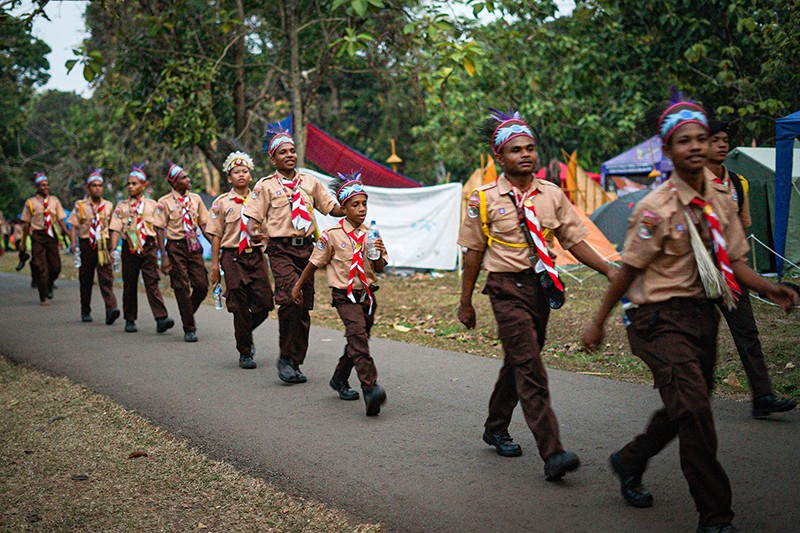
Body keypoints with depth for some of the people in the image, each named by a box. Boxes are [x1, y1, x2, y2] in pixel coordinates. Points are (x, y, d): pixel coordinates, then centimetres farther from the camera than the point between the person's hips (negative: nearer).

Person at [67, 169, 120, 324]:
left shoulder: (108, 206, 10)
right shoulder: (80, 206, 5)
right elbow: (74, 226, 1)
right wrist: (73, 244, -10)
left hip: (103, 244, 0)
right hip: (86, 244, 0)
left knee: (106, 278, -14)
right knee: (85, 279, 8)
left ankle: (111, 309, -25)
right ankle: (85, 312, 20)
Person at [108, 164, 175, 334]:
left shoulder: (151, 205, 8)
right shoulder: (122, 206, 9)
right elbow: (116, 229, 5)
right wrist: (114, 249, -7)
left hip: (148, 246, -2)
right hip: (129, 248, 2)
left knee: (152, 282, -12)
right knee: (129, 284, 8)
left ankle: (161, 319, -20)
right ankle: (130, 320, 18)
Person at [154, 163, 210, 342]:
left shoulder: (196, 199, 8)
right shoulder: (164, 202, -5)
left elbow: (203, 224, 11)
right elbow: (159, 229, -5)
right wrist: (164, 256, -11)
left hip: (194, 246, 4)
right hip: (176, 247, -4)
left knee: (202, 285, -1)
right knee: (182, 288, -1)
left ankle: (188, 314, 27)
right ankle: (189, 329, 10)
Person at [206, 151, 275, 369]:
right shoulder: (222, 202, 3)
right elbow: (216, 235, 3)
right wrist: (215, 265, -2)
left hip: (256, 255, 3)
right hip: (233, 257, -2)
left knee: (264, 303, -4)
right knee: (240, 307, -1)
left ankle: (246, 330, 27)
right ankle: (245, 353, 10)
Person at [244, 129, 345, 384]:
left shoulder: (310, 183, 14)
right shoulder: (265, 186, 3)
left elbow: (332, 208, 16)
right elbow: (252, 217, -2)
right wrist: (254, 234, -23)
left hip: (306, 247, 5)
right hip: (281, 250, -4)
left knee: (304, 307, 6)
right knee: (291, 299, -23)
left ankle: (295, 363, 17)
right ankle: (285, 358, -10)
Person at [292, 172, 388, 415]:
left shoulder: (370, 234, 4)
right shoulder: (332, 235, -8)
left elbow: (380, 268, 6)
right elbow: (315, 262, 4)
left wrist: (378, 254, -16)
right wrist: (298, 286, 12)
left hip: (367, 294, 6)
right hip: (345, 295, -6)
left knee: (357, 340, 16)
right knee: (358, 336, -23)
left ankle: (339, 379, 38)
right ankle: (370, 388, -34)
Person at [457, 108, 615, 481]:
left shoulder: (552, 195, 6)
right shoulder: (484, 200, -4)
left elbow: (575, 241, 5)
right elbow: (473, 252, 1)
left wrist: (609, 271, -8)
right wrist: (466, 303, 3)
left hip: (543, 287, 5)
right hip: (508, 288, -5)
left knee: (518, 363, 16)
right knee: (530, 368, -12)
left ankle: (496, 429, 37)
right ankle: (552, 454, -16)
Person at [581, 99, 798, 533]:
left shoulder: (720, 201, 6)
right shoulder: (656, 209, -15)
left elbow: (735, 263, 9)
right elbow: (629, 270, -8)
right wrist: (597, 323, -2)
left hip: (703, 314, 8)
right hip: (661, 317, -7)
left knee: (684, 408, 17)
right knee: (694, 407, -17)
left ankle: (629, 461, 43)